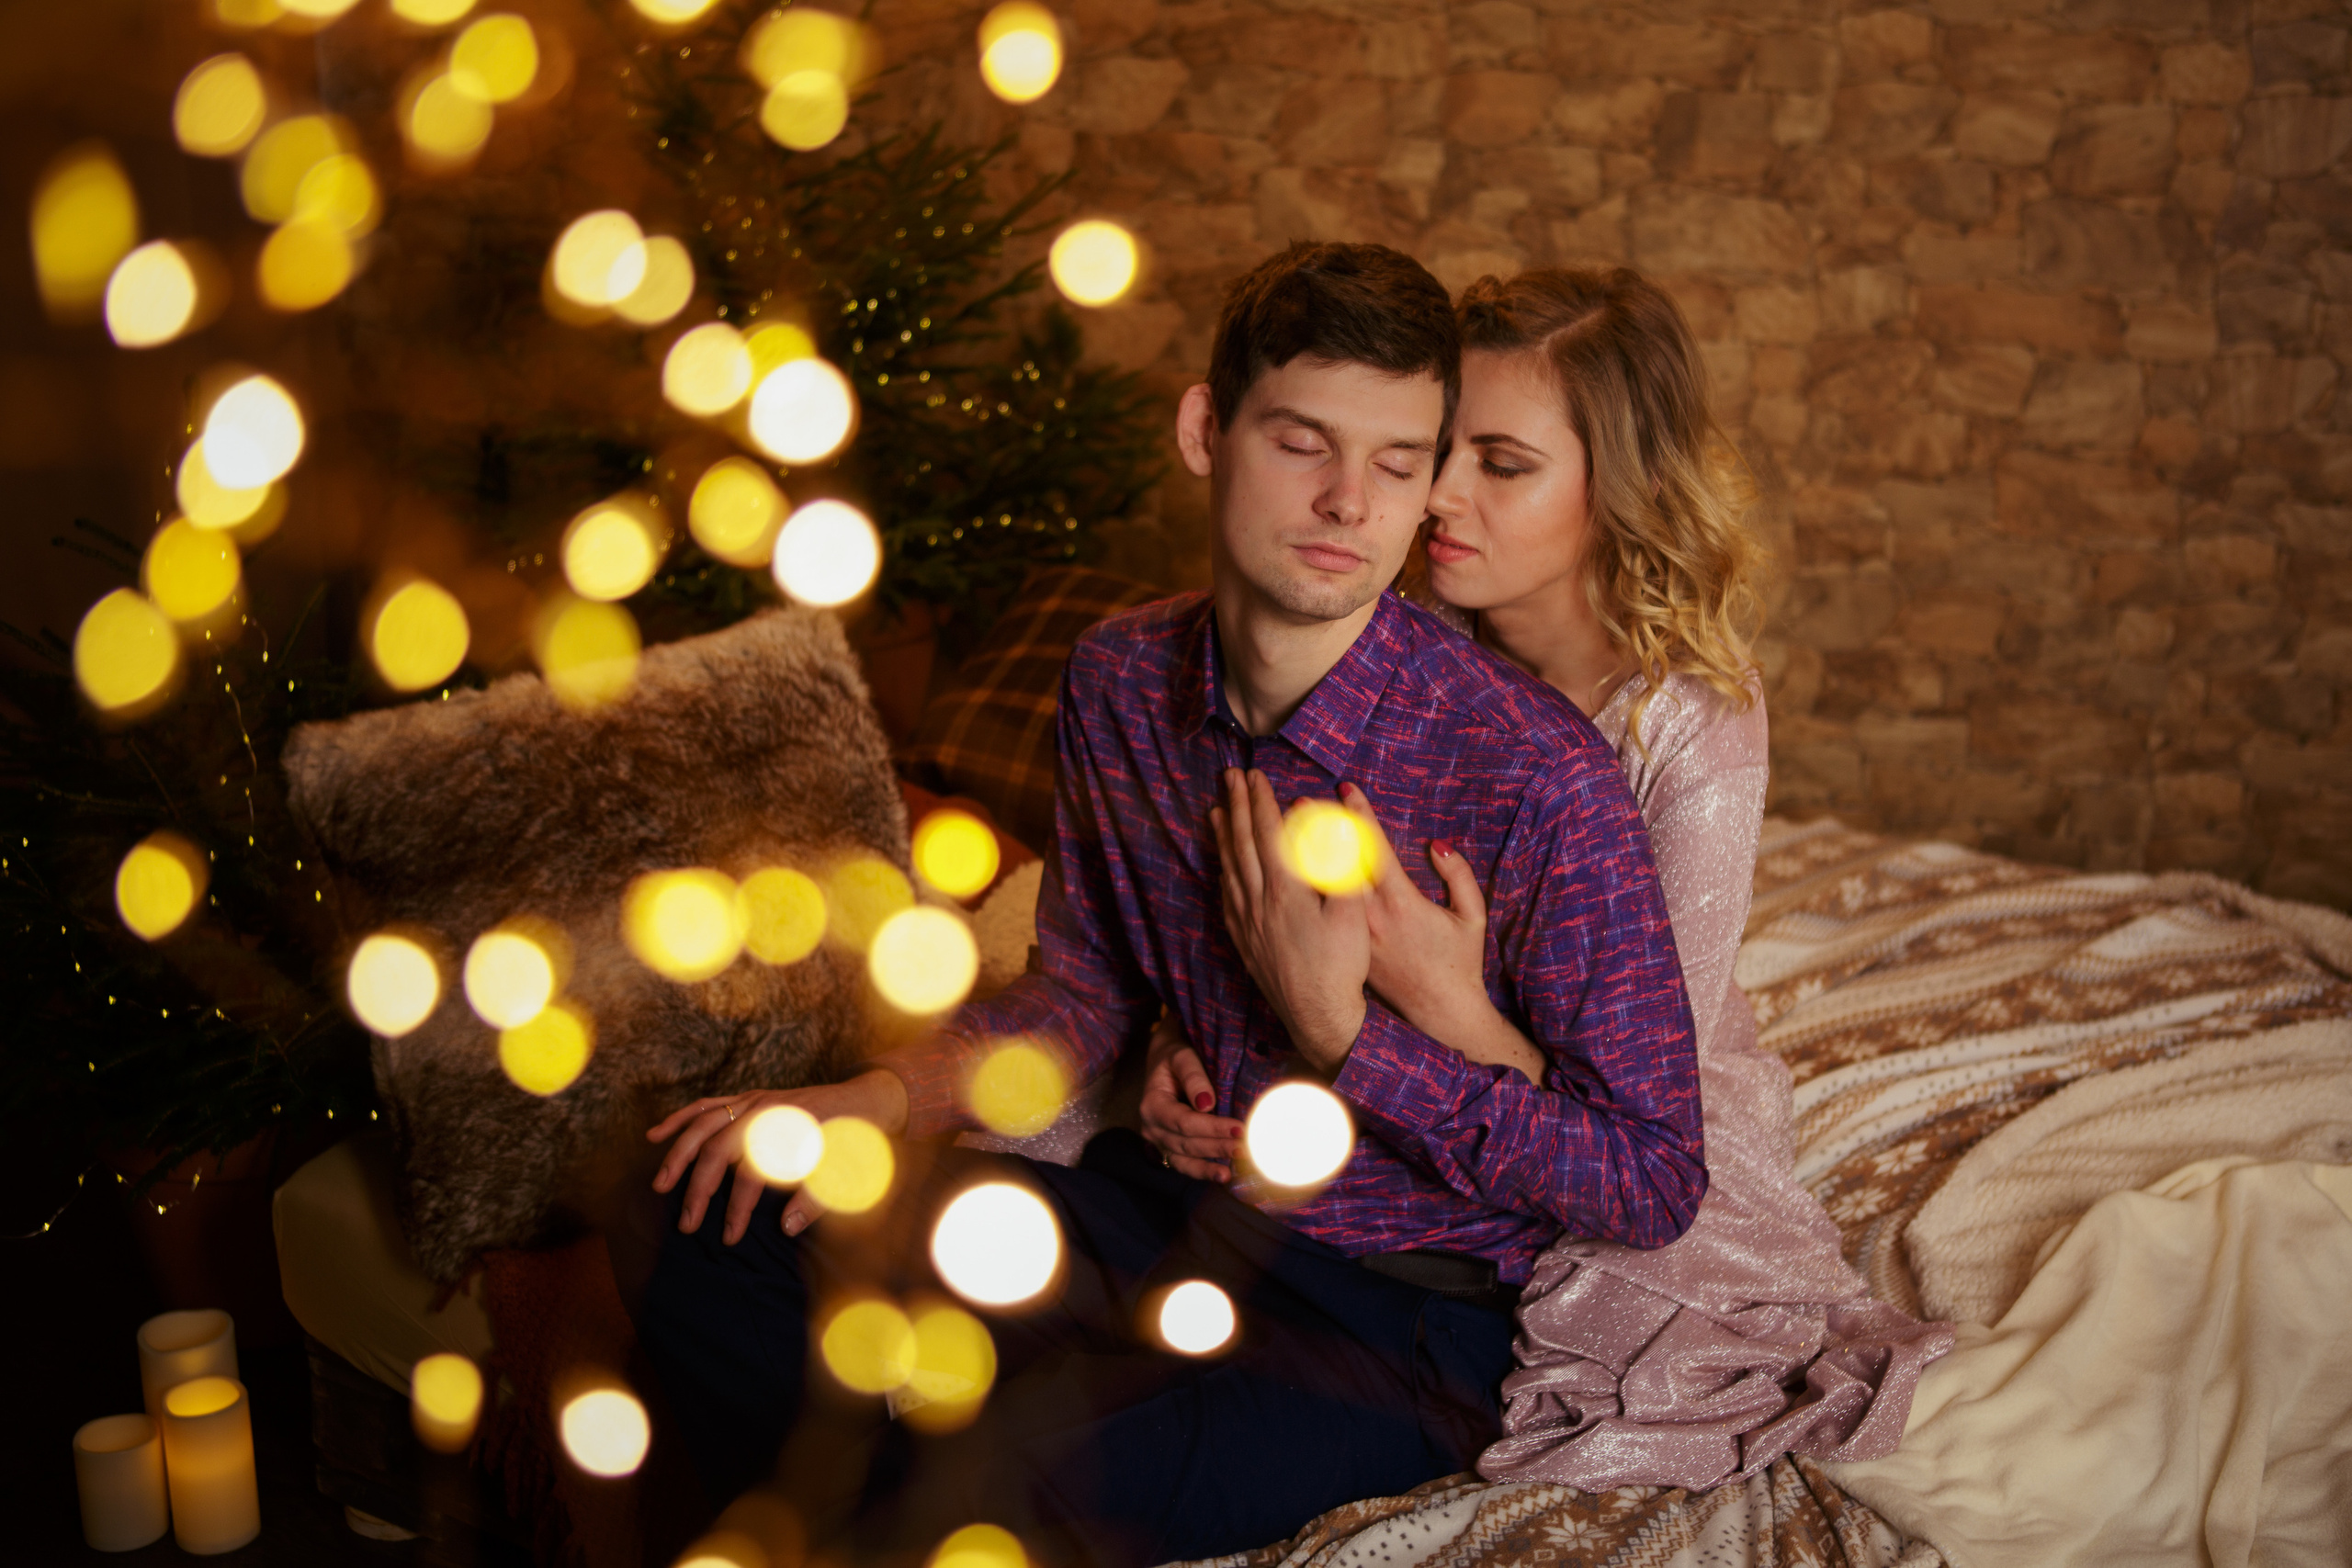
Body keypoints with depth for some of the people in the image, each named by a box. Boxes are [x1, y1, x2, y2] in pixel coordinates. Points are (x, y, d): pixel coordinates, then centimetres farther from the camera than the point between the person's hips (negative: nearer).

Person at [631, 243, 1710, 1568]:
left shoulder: (1541, 777, -22)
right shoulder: (1122, 680, -3)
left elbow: (1655, 1183, -17)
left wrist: (1340, 1028, -22)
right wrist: (889, 1096, -4)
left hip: (1400, 1321, -5)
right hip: (1166, 1209, 6)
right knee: (718, 1229, -4)